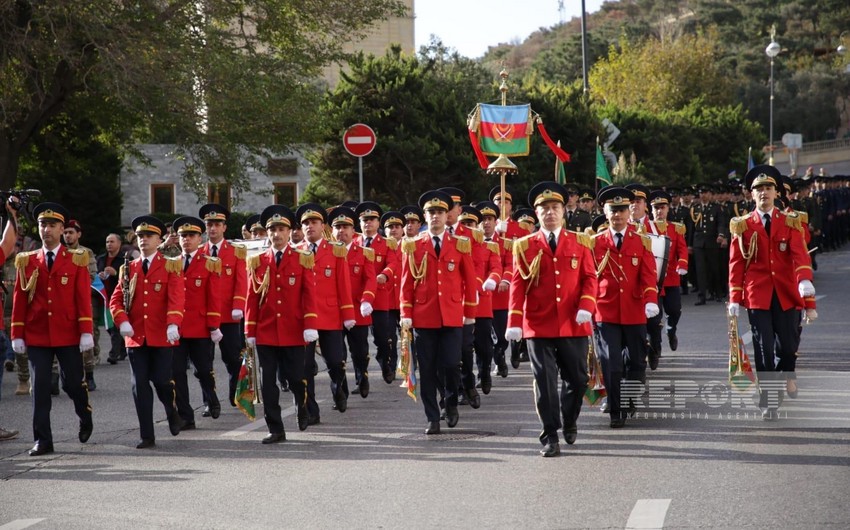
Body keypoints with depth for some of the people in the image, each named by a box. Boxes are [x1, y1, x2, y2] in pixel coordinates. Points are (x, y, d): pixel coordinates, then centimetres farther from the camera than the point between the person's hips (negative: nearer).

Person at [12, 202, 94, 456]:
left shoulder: (76, 261, 2)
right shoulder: (27, 261, 6)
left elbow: (84, 298, -2)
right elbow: (19, 299, 6)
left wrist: (86, 332, -9)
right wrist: (17, 335, 1)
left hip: (68, 335, -1)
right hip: (36, 336, 2)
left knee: (73, 383, 6)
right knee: (40, 388, -1)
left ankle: (85, 420, 34)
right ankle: (42, 440, 3)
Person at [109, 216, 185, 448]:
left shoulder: (170, 267, 2)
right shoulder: (128, 269, 12)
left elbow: (177, 298, -10)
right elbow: (116, 299, 9)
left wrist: (173, 324, -25)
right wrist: (122, 322, -10)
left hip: (161, 337, -3)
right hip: (135, 337, 3)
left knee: (162, 380, -4)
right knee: (140, 385, 0)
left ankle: (173, 413, 29)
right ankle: (147, 435, 6)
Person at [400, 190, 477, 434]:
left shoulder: (461, 245, 5)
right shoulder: (413, 246, 4)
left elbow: (469, 280, 7)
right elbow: (407, 282, 4)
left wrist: (470, 312, 5)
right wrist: (406, 314, -1)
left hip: (452, 316, 0)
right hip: (423, 317, 0)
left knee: (451, 365, -5)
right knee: (427, 369, 1)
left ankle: (451, 403, 23)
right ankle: (433, 418, 9)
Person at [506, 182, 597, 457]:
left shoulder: (580, 243, 8)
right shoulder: (525, 246, 4)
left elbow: (590, 278, 6)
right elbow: (518, 285, 1)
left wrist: (586, 307, -11)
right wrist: (514, 322, -7)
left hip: (574, 325, 1)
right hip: (539, 326, -1)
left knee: (577, 379, 8)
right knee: (545, 382, -2)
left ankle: (569, 421, 34)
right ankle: (550, 436, 5)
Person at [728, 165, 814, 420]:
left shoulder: (790, 222, 4)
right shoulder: (743, 225, 4)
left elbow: (800, 254, -10)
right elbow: (736, 263, 4)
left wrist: (805, 280, -29)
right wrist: (735, 299, -1)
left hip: (786, 294, 1)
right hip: (757, 296, -1)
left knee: (789, 343, 7)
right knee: (764, 349, -5)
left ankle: (787, 375, 40)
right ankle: (768, 401, 2)